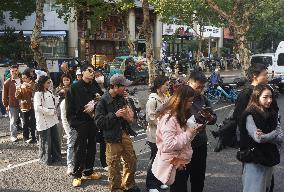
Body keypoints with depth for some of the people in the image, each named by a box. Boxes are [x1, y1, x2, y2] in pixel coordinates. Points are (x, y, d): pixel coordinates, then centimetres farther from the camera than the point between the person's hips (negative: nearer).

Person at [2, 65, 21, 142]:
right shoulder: (7, 82, -3)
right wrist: (6, 105, -3)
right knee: (13, 121, 5)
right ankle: (13, 136, 15)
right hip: (12, 105, -2)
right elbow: (4, 95, 0)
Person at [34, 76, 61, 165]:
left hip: (52, 120, 7)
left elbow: (56, 101, 20)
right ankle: (46, 160, 16)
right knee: (46, 141, 2)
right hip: (44, 121, -7)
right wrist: (50, 111, -18)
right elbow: (38, 107, -23)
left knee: (55, 139, 13)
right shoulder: (38, 94, -12)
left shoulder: (49, 93, 12)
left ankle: (56, 156, 27)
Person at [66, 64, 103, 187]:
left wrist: (94, 105, -14)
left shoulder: (95, 86, 7)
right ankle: (77, 175, 12)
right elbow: (70, 106, -6)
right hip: (81, 122, -4)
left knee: (91, 147, 13)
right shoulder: (75, 87, -5)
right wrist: (72, 121, -11)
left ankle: (88, 172, 27)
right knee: (80, 149, 0)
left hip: (93, 121, 5)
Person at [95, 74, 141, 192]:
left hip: (125, 134, 7)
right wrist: (115, 115, -24)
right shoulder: (103, 101, -15)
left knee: (131, 161, 16)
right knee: (114, 166, 5)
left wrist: (129, 117, -1)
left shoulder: (121, 98, 5)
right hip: (113, 137, -7)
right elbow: (99, 122, -18)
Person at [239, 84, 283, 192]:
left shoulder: (272, 115, 7)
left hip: (270, 158, 6)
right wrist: (274, 134, -7)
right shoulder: (250, 115, -12)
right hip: (254, 160, -6)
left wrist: (265, 136, -18)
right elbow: (258, 138, -21)